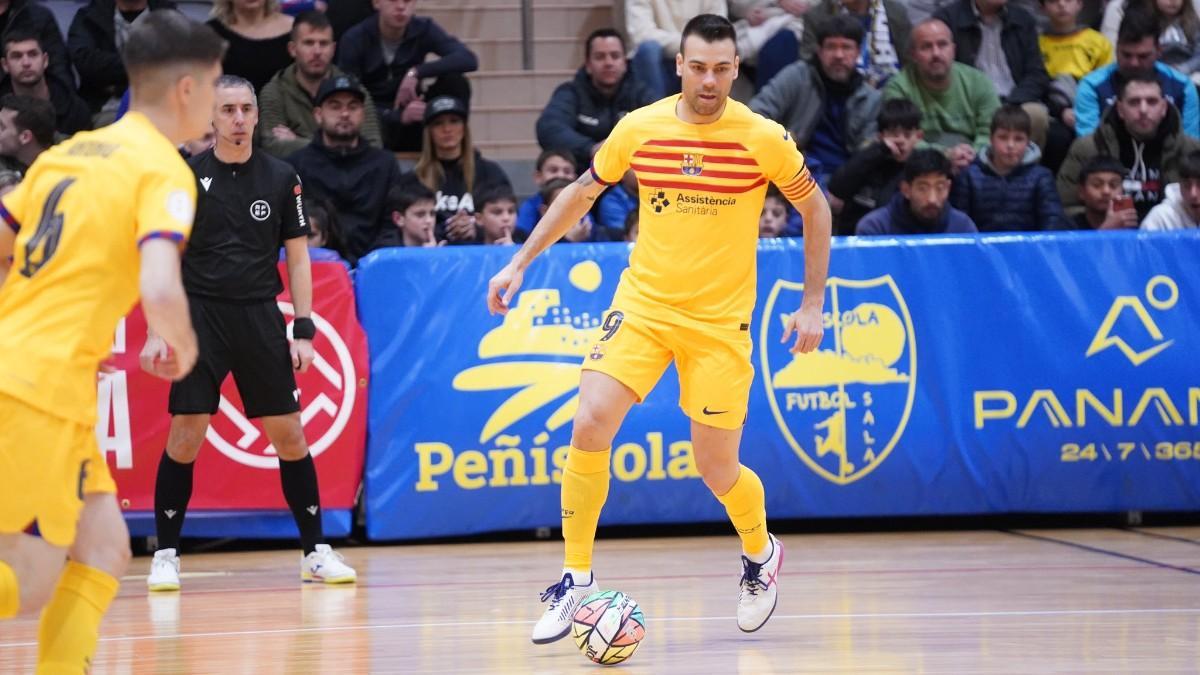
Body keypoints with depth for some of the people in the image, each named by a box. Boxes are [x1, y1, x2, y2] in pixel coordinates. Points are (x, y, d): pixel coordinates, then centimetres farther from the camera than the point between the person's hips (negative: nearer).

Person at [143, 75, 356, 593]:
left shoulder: (281, 178, 5)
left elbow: (298, 258, 8)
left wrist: (304, 330, 1)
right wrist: (157, 331, -6)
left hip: (261, 318, 2)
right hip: (200, 315, -2)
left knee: (290, 435, 1)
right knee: (185, 437, -7)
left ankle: (315, 552, 11)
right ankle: (165, 555, 3)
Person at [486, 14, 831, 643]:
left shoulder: (764, 138, -10)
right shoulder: (638, 128, -4)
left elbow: (815, 208, 4)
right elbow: (582, 192, 12)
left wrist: (812, 303, 1)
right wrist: (520, 261, 11)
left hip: (720, 321, -2)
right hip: (642, 304, 2)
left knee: (718, 472, 1)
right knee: (589, 424, -18)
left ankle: (761, 554, 35)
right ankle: (576, 578, -6)